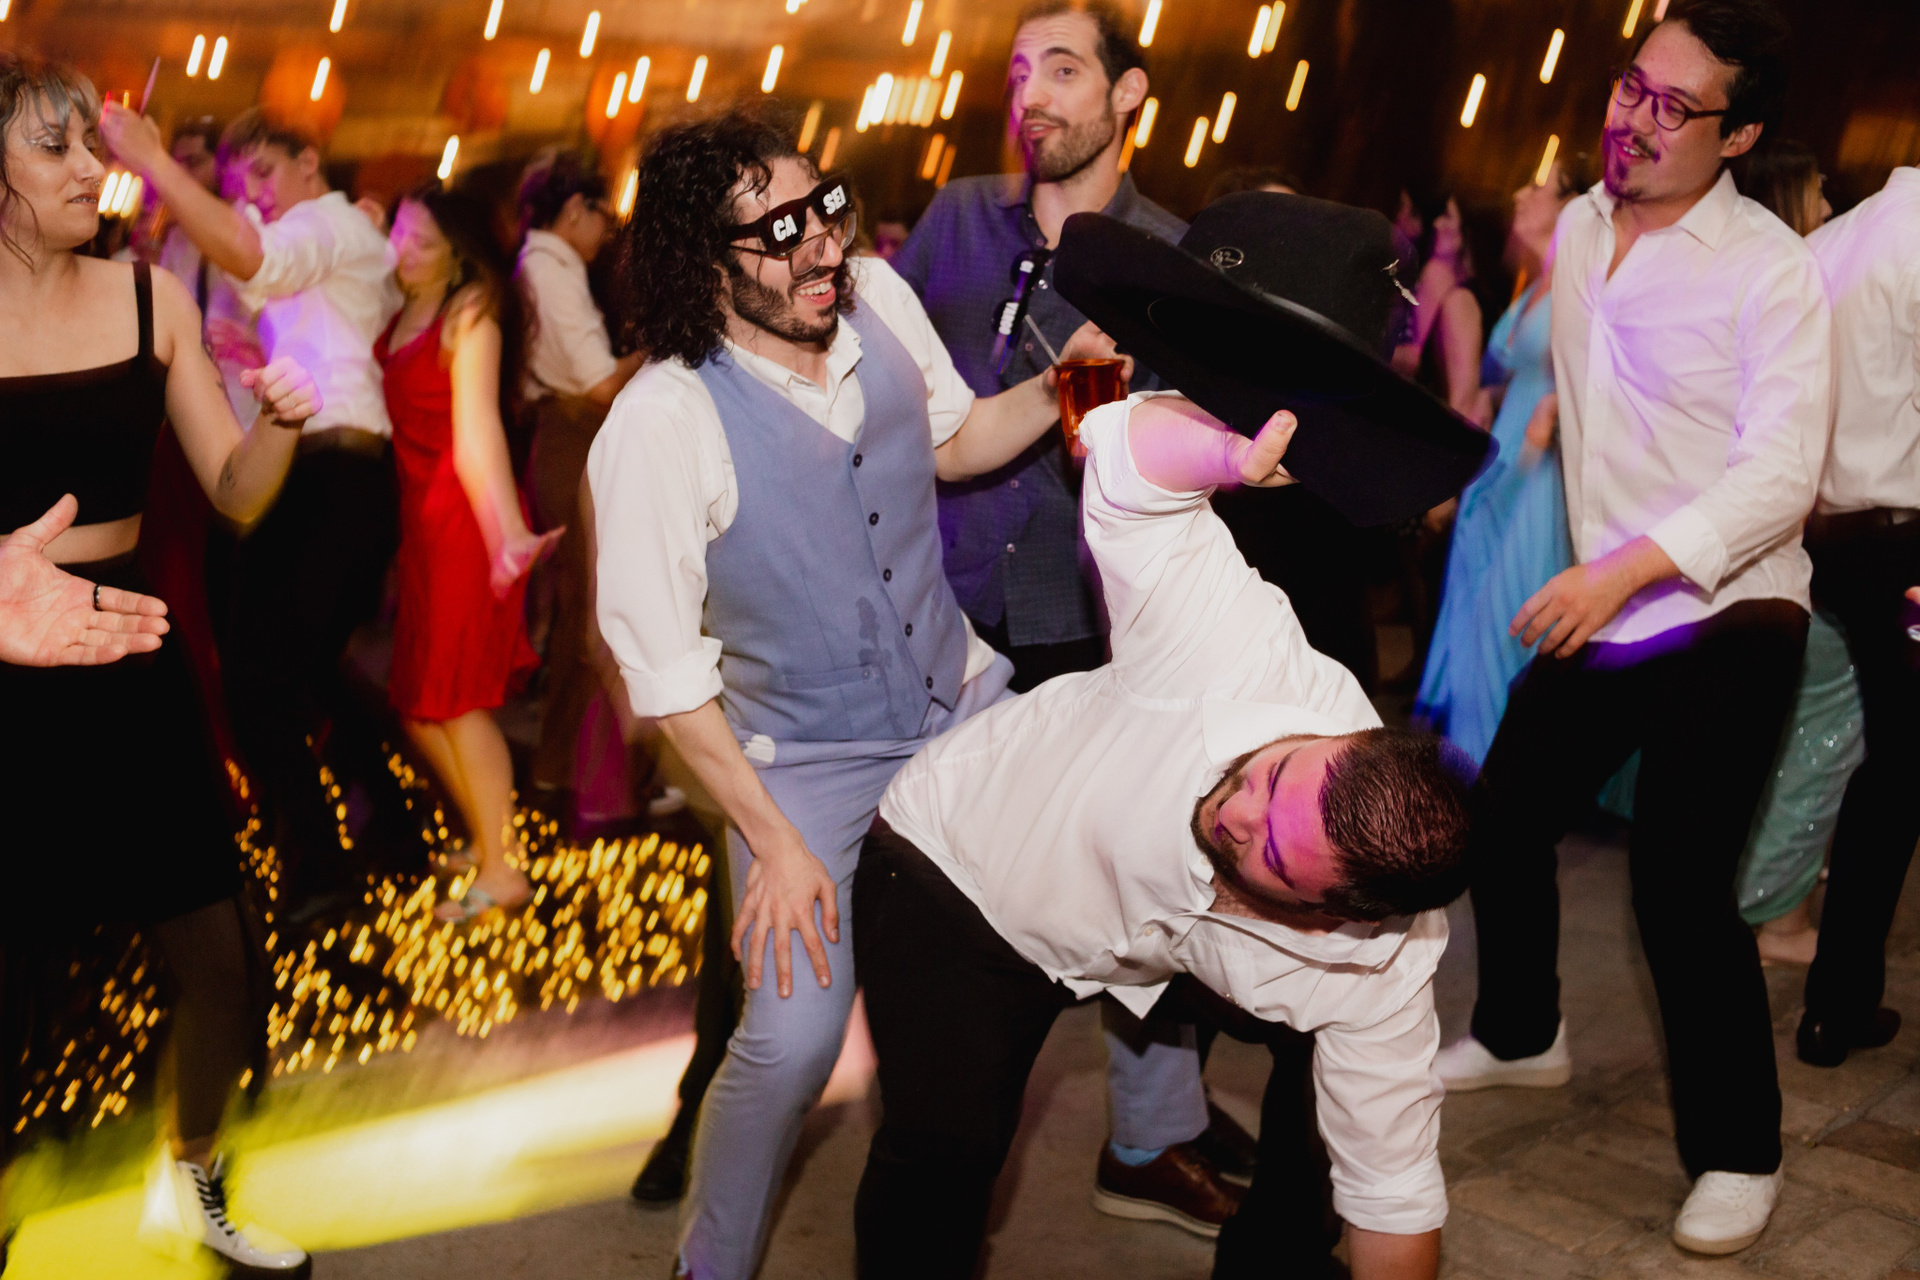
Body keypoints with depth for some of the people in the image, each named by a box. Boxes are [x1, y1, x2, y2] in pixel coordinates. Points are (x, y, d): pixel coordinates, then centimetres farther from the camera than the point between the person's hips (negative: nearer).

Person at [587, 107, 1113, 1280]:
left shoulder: (880, 297, -7)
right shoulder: (660, 424, -23)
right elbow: (661, 664, -17)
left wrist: (1059, 385, -5)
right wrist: (772, 842, -15)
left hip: (964, 699, 6)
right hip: (806, 758, -5)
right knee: (795, 1034, -17)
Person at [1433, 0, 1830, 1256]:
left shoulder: (1770, 266, -12)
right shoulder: (1576, 230, 7)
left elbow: (1782, 472, -19)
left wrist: (1623, 572, -28)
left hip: (1724, 622, -7)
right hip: (1597, 611, 7)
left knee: (1679, 876, -13)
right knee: (1505, 823, 13)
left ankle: (1738, 1152, 7)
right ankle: (1521, 1035, 39)